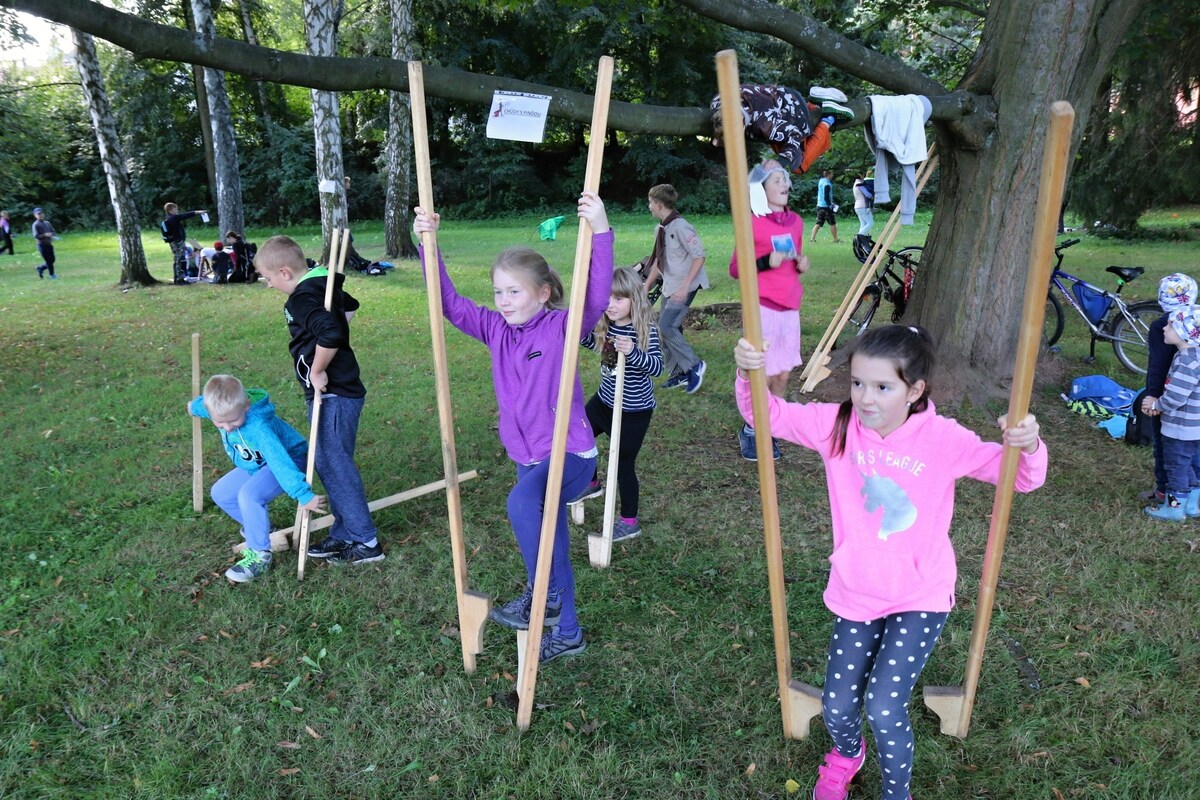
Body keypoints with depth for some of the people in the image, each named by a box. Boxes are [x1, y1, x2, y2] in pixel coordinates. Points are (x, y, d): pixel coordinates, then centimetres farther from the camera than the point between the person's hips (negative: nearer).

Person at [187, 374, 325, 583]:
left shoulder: (257, 426, -39)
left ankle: (260, 556, -17)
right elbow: (199, 404, 10)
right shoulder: (222, 406, -17)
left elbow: (280, 462, -46)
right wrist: (193, 406, 33)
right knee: (220, 493, 10)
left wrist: (303, 494, -51)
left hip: (288, 460, -9)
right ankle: (258, 525, 28)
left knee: (249, 494, -30)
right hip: (257, 464, 9)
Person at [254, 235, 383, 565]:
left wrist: (317, 370, -21)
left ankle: (366, 542, 5)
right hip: (337, 392, 10)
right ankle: (345, 535, 24)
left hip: (333, 396, -10)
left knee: (336, 466, -3)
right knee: (329, 464, 15)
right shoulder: (324, 285, 11)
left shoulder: (301, 300, -18)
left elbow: (330, 334, -35)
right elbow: (350, 306, 31)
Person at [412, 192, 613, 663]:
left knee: (522, 502, -36)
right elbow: (450, 304, 2)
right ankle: (566, 633, 35)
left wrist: (600, 234, -42)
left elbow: (596, 300, -30)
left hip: (571, 453, -7)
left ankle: (542, 597, -15)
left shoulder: (561, 327, -13)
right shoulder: (496, 330, 3)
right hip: (527, 457, 7)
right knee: (549, 544, 17)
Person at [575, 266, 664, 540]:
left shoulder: (646, 330, -22)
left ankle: (629, 522, 19)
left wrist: (633, 352, -47)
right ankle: (590, 483, 45)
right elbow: (594, 343, 19)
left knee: (623, 463, 1)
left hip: (633, 411, -8)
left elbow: (657, 366, -30)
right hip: (605, 401, 8)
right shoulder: (605, 326, -1)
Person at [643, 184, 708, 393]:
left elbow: (699, 256, -19)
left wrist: (685, 286, -23)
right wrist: (646, 287, 17)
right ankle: (678, 374, 19)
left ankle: (693, 365, -4)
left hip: (684, 287, -9)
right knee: (669, 328, 8)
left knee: (666, 326, -17)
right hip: (669, 287, 9)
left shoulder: (680, 227, -18)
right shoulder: (660, 229, 9)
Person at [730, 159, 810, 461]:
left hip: (790, 307, 6)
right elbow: (734, 268, -7)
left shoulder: (795, 221, 10)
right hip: (763, 307, -6)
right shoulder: (753, 223, -8)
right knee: (763, 376, -2)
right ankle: (749, 431, 18)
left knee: (783, 375, 9)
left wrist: (802, 264, 1)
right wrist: (766, 262, -21)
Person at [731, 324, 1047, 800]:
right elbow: (768, 414, -7)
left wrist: (1028, 446, -34)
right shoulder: (837, 424, -12)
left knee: (884, 710, -13)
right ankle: (848, 753, 48)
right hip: (856, 593, 3)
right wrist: (748, 374, -28)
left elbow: (1021, 477, -10)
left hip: (921, 597, -2)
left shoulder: (944, 439, -16)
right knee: (837, 708, 8)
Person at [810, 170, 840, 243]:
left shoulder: (821, 181, 9)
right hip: (826, 206, -8)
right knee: (833, 223, 2)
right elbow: (826, 197, -21)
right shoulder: (827, 184, -17)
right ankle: (835, 239, 8)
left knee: (818, 223, 8)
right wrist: (830, 205, -13)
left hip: (819, 205, 8)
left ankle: (812, 238, -1)